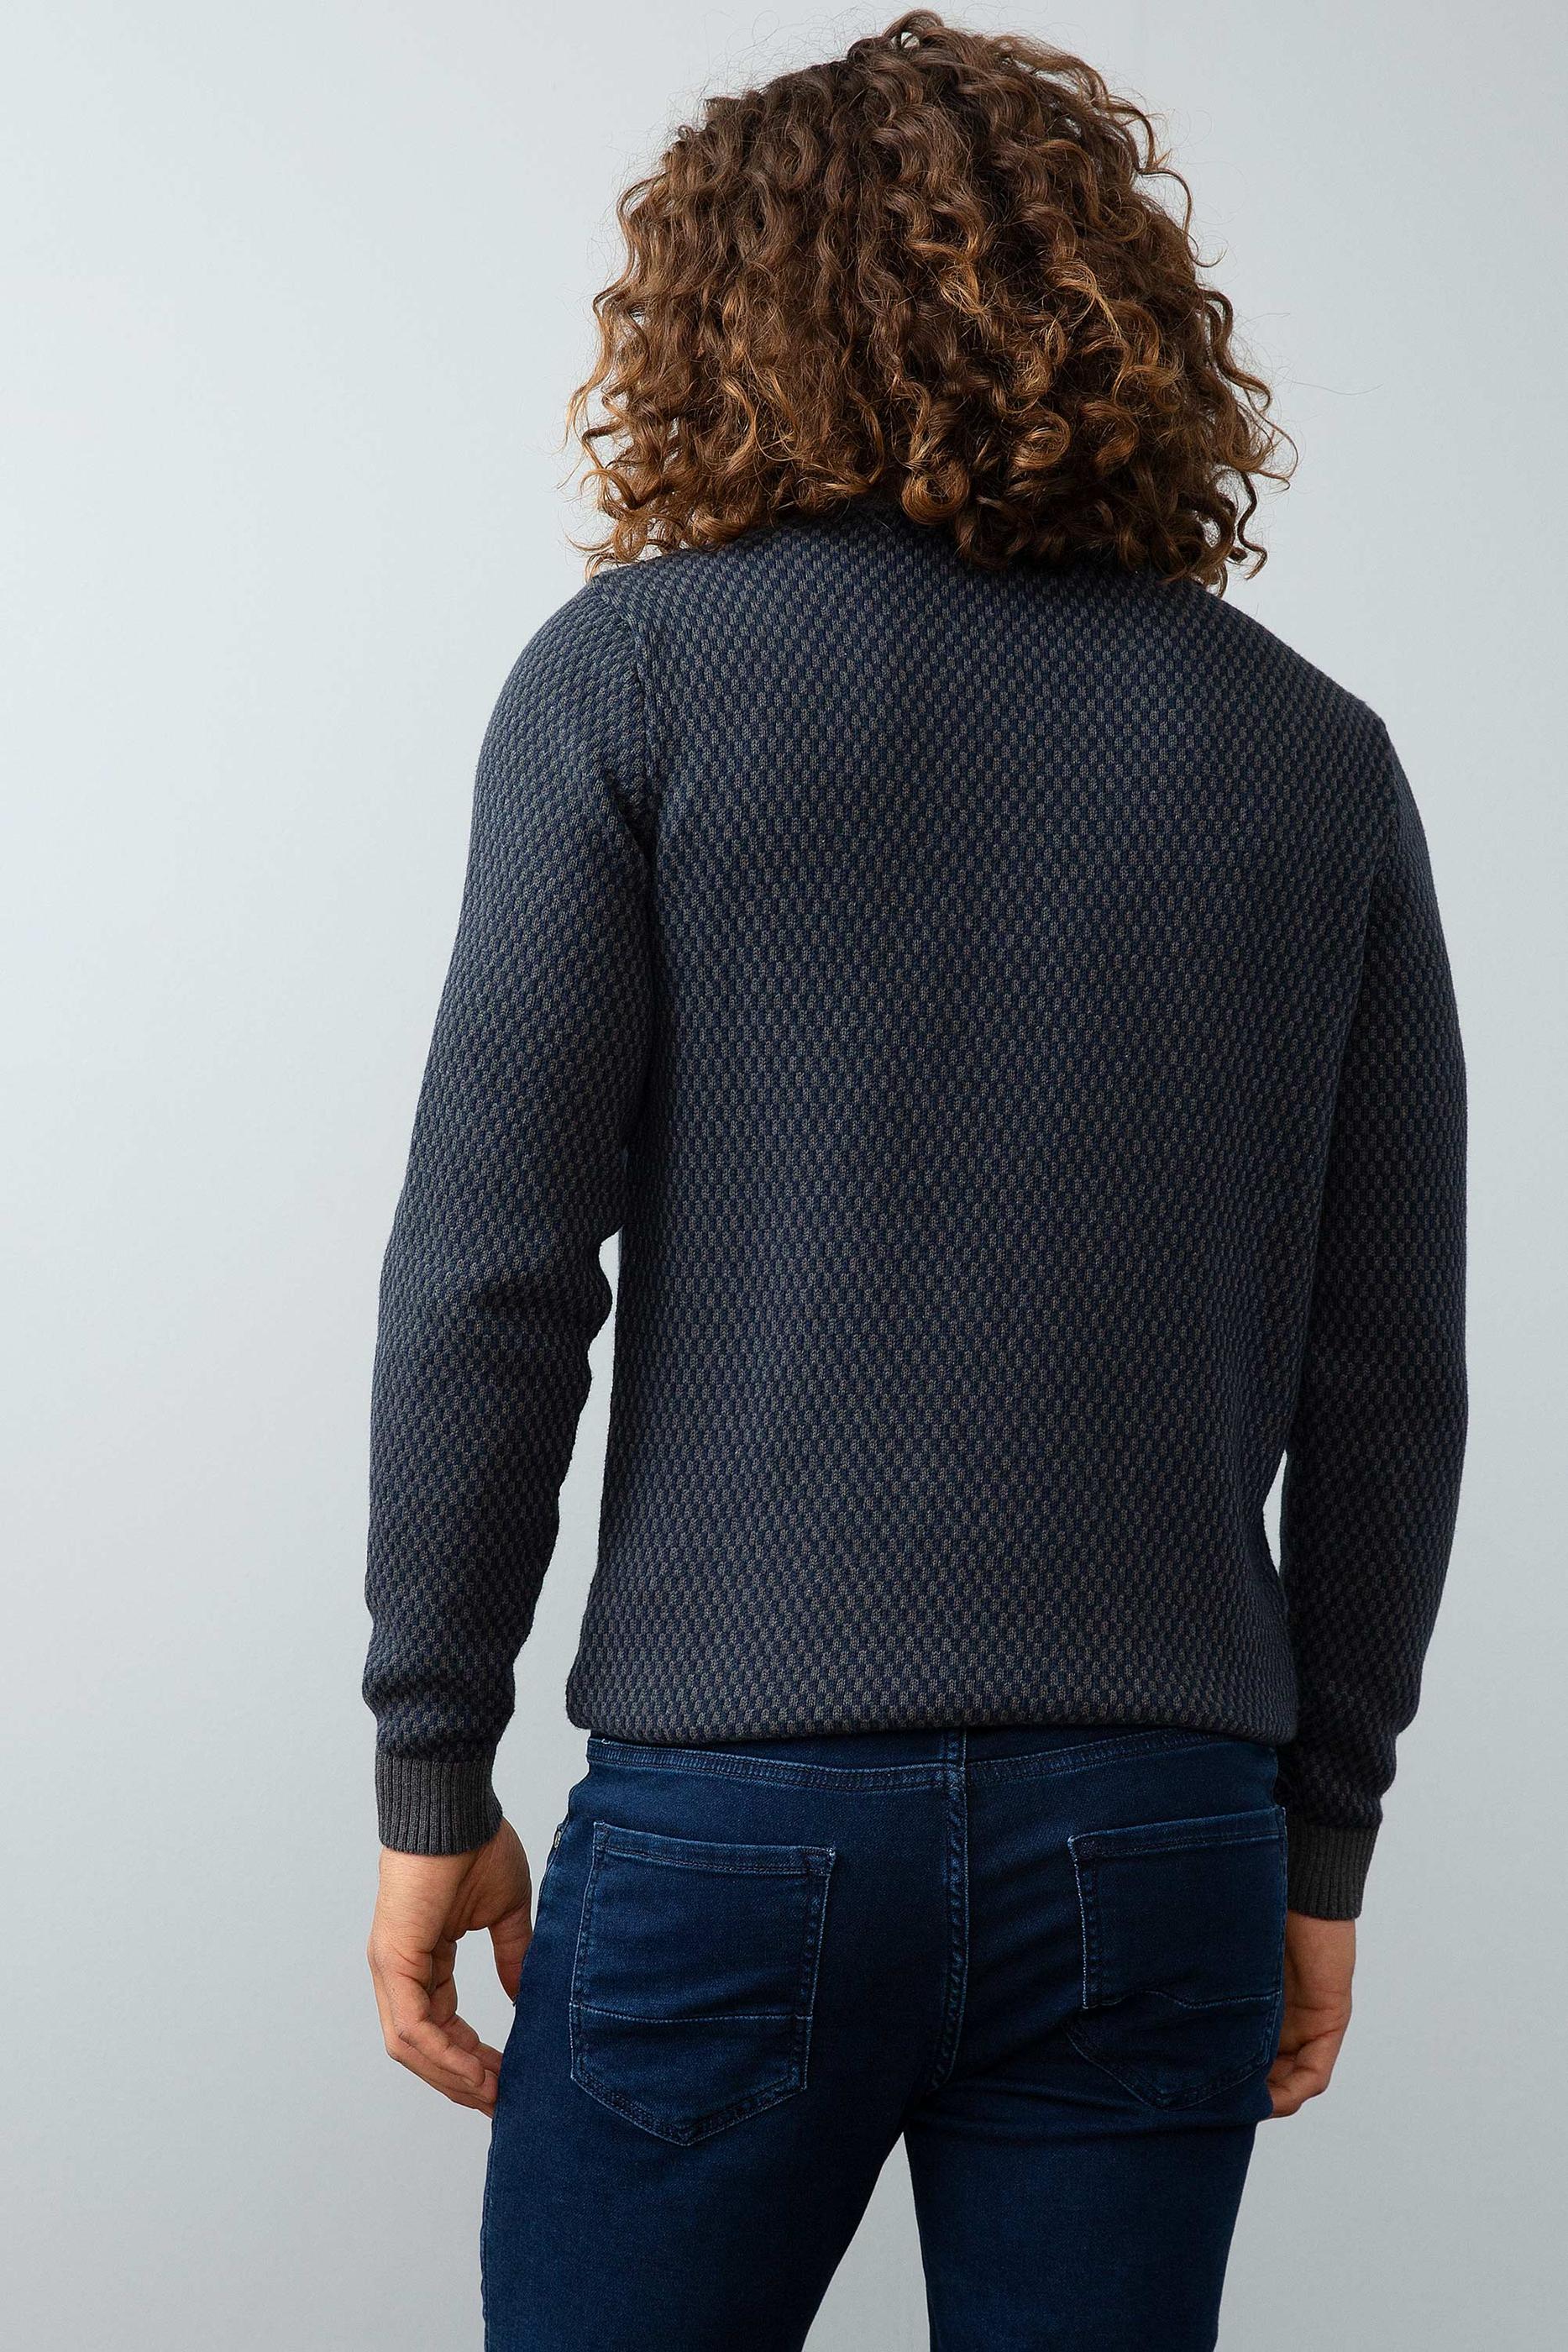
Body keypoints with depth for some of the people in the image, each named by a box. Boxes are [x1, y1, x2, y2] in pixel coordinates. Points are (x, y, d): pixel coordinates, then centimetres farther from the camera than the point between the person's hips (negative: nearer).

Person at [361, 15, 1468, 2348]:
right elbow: (1386, 1378, 7)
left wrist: (433, 1780, 2)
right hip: (1158, 1838, 3)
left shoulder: (636, 672, -2)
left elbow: (490, 1274, -6)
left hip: (730, 1816, -2)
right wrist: (1325, 1843, 16)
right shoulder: (1317, 752, 6)